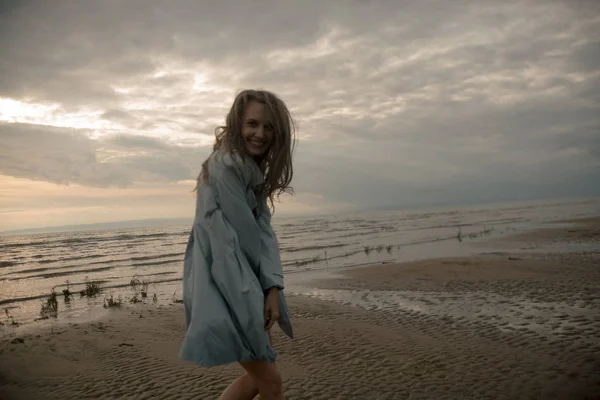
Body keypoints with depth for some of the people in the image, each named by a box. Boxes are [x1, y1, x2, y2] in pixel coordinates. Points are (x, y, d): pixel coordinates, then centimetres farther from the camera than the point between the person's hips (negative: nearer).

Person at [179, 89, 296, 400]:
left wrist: (272, 289, -6)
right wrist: (268, 285, -3)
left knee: (260, 375, 18)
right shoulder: (225, 165, -17)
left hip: (245, 282, 10)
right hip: (223, 285, -9)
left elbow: (263, 232, 4)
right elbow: (244, 233, -16)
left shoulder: (255, 170, 13)